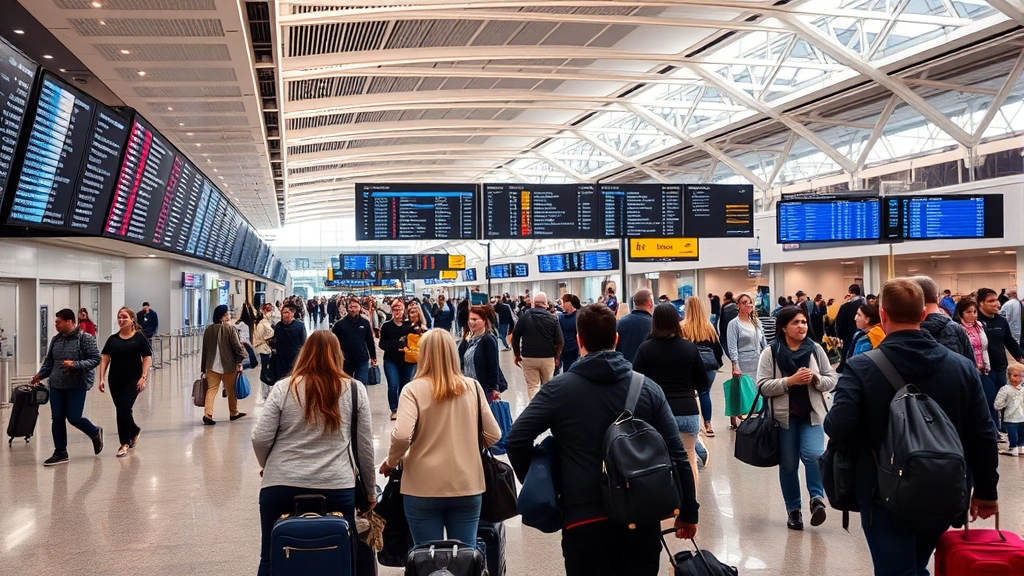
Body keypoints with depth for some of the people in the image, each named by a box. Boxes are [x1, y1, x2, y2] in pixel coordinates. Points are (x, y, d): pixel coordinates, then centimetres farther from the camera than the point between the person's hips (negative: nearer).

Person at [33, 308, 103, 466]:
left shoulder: (85, 339, -10)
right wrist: (40, 375, 5)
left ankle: (95, 433, 26)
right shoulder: (55, 339, 9)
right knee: (57, 418, 4)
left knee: (74, 418, -4)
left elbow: (95, 359, -12)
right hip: (56, 385, 6)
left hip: (77, 385, -6)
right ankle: (60, 453, 14)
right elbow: (49, 361, 18)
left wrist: (75, 364, -23)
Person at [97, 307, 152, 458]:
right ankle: (135, 431, 39)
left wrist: (143, 377, -13)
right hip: (115, 380, 4)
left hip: (133, 380, -4)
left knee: (124, 409, -10)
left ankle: (125, 443, 1)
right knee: (121, 410, 11)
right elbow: (104, 358, 5)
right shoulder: (113, 339, 7)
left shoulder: (139, 338, -3)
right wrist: (102, 378, -3)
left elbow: (147, 358, -5)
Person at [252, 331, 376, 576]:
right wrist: (370, 490, 16)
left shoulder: (284, 388, 2)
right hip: (336, 488, 0)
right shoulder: (355, 390, 3)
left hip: (282, 486, 0)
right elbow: (364, 445, 5)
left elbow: (260, 439, -1)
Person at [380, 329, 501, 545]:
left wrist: (391, 462, 0)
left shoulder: (414, 390, -9)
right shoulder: (473, 387, 1)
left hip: (424, 488, -2)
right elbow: (493, 435, 3)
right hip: (467, 486, 3)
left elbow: (402, 436, -19)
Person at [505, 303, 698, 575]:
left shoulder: (559, 388, -4)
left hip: (585, 521, -2)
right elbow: (677, 455, 1)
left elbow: (515, 440, -8)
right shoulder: (648, 389, 3)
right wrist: (687, 513, 10)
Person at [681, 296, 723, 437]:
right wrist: (717, 363, 17)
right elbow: (717, 347, 8)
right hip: (708, 367, 3)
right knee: (705, 394, 13)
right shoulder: (709, 326, 2)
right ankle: (708, 425, 12)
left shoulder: (683, 327, -10)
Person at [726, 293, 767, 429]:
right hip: (743, 364, -5)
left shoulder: (756, 322, 13)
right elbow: (732, 347, -11)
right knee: (740, 391, -3)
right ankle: (734, 420, 5)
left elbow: (764, 343, 17)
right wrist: (735, 366, -19)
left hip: (758, 364, 5)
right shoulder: (734, 324, -4)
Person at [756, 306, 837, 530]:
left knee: (813, 455, -21)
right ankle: (793, 509, 22)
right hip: (784, 416, -1)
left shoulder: (816, 349, 2)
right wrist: (790, 381, -22)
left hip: (812, 414, 1)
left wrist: (815, 379, -16)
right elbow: (763, 386, -11)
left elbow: (832, 381, 4)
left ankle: (817, 497, -3)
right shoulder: (770, 353, -5)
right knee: (788, 465, 8)